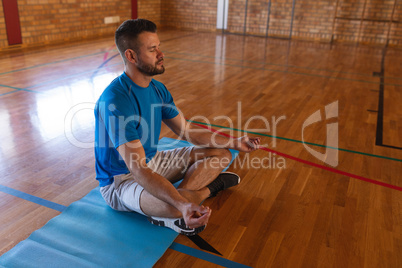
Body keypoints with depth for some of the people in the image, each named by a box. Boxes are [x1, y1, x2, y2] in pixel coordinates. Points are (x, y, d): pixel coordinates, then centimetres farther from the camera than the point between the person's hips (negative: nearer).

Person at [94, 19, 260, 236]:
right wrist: (182, 204, -47)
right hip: (121, 180, -9)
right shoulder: (115, 102, -29)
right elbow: (139, 170, -35)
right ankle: (207, 187, -4)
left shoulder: (158, 89, -1)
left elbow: (188, 132, 7)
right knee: (178, 206, -40)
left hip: (153, 161, 9)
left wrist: (233, 143, 0)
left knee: (220, 154, 3)